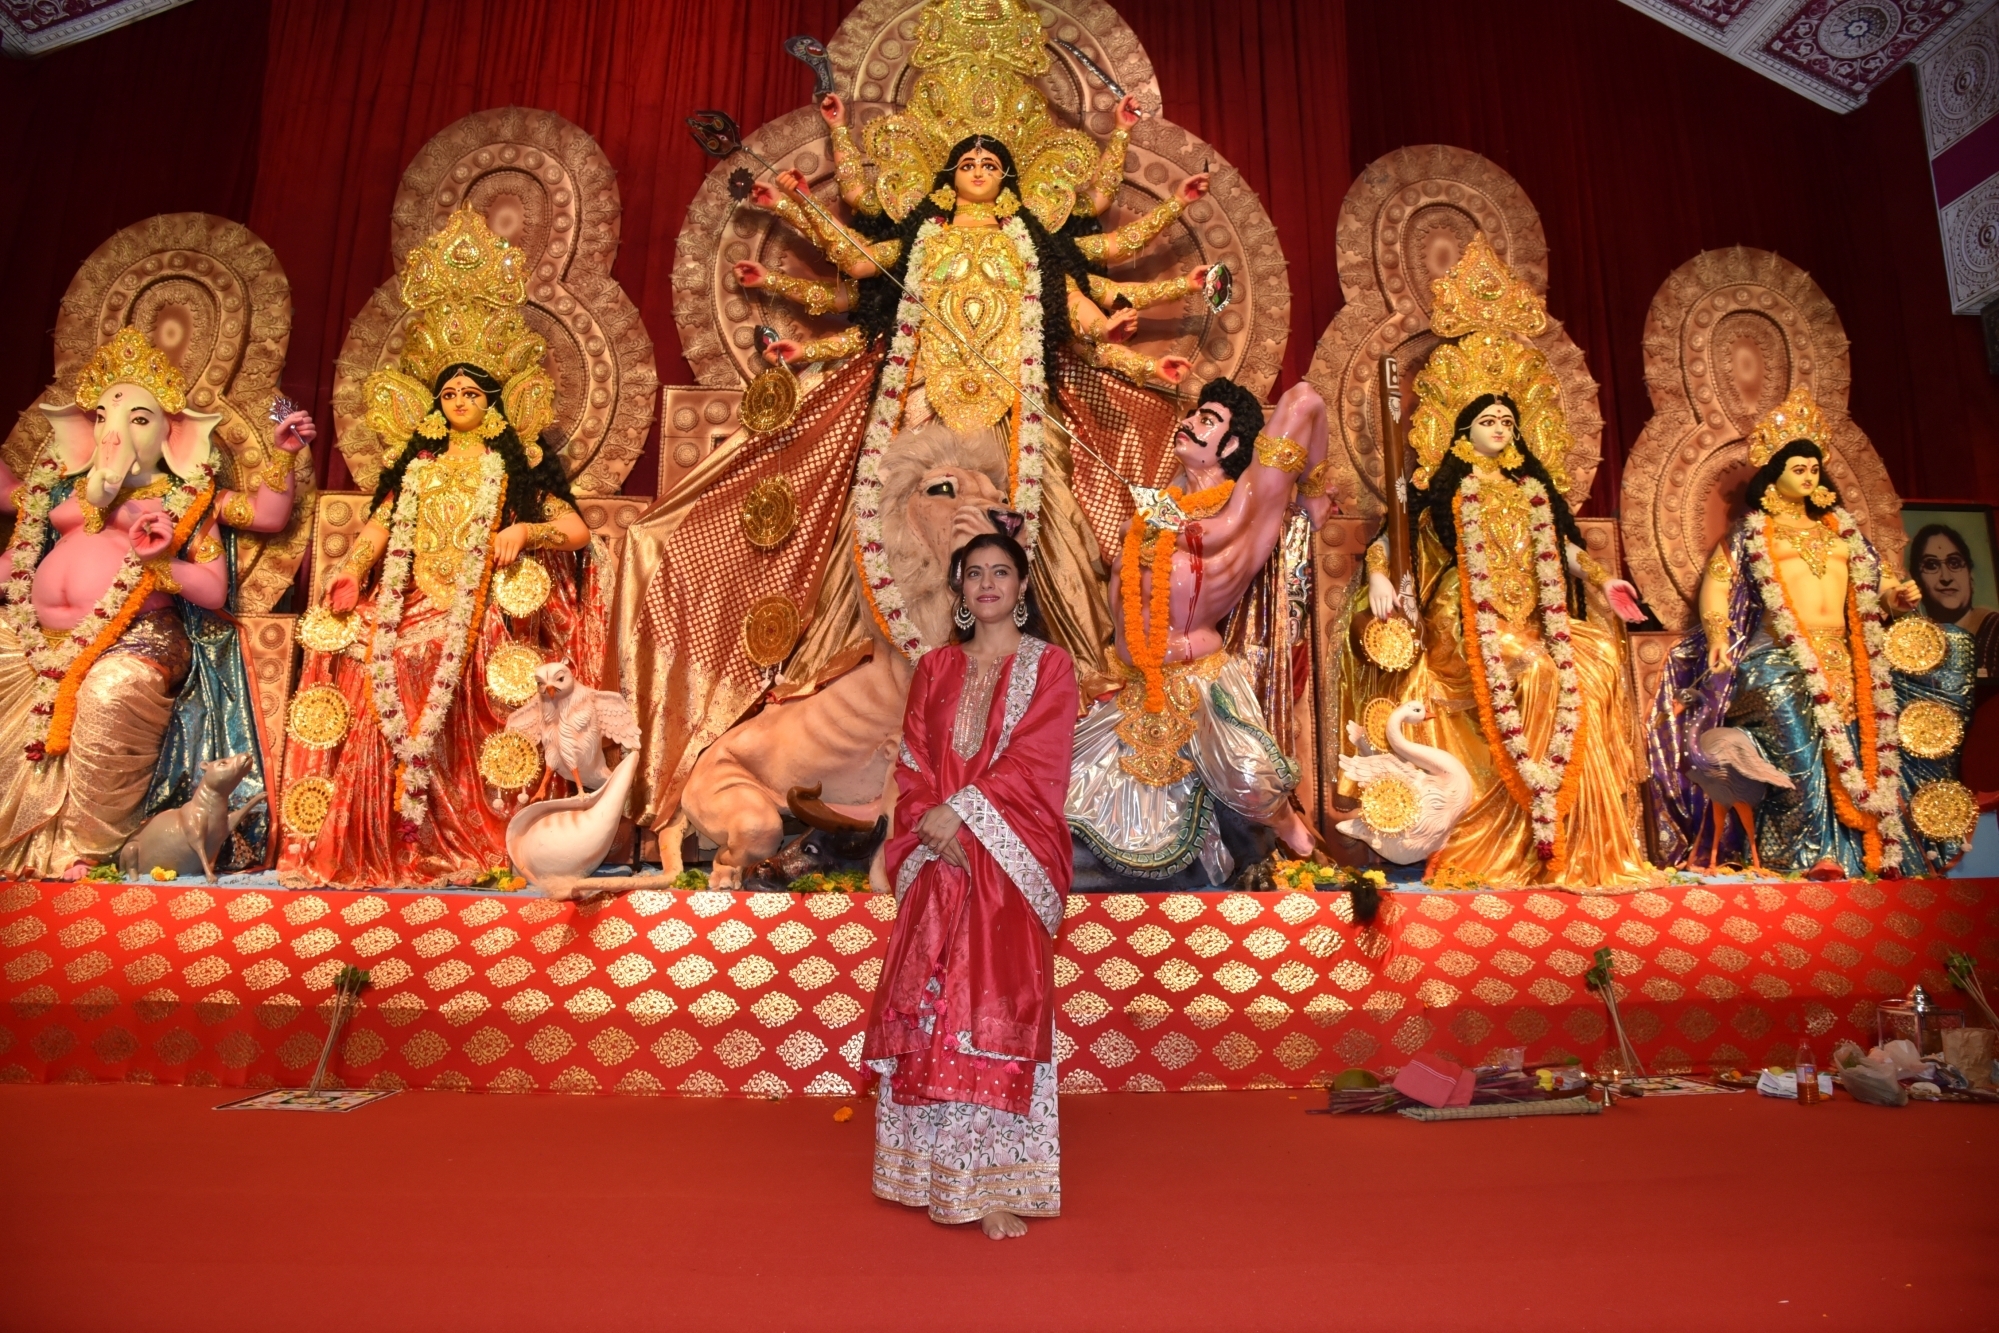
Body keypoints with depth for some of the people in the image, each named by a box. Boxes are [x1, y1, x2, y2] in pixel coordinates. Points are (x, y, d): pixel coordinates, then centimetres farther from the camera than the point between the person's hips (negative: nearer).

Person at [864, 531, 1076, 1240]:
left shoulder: (1048, 664, 4)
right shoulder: (935, 667, 14)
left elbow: (1034, 759, -7)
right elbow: (912, 757, 7)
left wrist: (957, 811, -14)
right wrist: (931, 824, -10)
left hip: (1010, 858, -3)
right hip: (939, 859, 3)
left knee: (997, 1004, -6)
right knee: (928, 1002, 3)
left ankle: (993, 1184, 2)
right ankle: (940, 1171, 17)